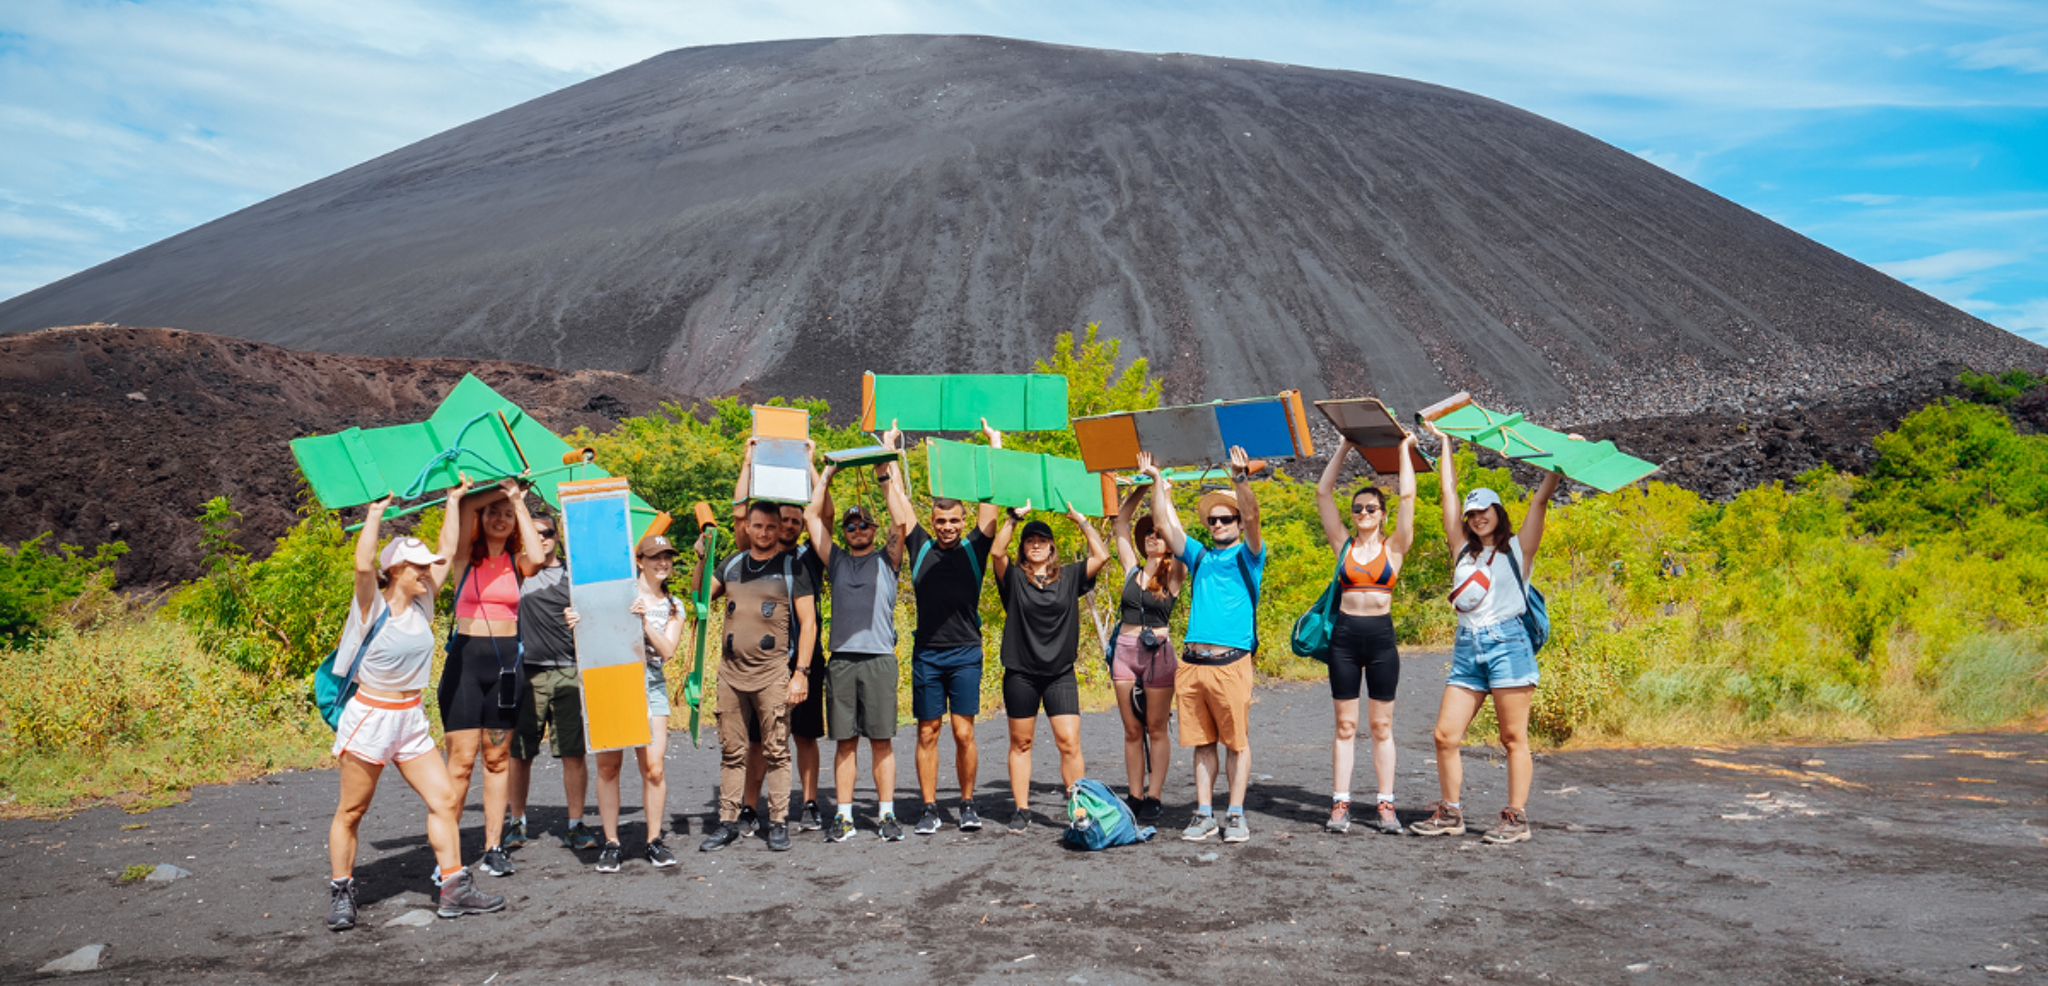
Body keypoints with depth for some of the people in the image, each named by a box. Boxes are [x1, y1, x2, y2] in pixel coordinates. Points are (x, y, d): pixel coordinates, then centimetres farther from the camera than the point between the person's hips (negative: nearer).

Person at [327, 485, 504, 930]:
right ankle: (340, 893, 18)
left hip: (411, 720, 6)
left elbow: (448, 551, 11)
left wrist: (454, 501, 13)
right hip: (369, 717, -6)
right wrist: (376, 514, -24)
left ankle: (454, 889, 6)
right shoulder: (373, 606, -10)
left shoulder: (421, 604, 6)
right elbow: (363, 565, -30)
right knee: (351, 811, 5)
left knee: (445, 800, 1)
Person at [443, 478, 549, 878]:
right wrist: (502, 487, 0)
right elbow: (466, 505, -12)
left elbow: (537, 557, -17)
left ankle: (494, 847, 14)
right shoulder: (466, 558, 3)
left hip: (506, 661, 2)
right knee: (461, 759, -5)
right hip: (466, 657, -2)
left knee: (497, 758, 7)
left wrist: (519, 502, -8)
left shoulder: (516, 564, 7)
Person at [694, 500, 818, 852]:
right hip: (731, 670, 4)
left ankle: (778, 823, 7)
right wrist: (702, 559, 3)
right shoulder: (732, 565, 13)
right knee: (731, 752, 8)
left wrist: (801, 672, -10)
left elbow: (808, 624, -3)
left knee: (776, 752, 0)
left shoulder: (792, 568, 1)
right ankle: (728, 823, 15)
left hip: (773, 672, -4)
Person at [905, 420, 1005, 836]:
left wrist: (996, 446, 4)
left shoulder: (974, 548, 5)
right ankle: (930, 809, 11)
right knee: (927, 733, 4)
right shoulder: (920, 547, 8)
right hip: (926, 653, 1)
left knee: (964, 733, -1)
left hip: (965, 653, -1)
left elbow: (991, 499, 3)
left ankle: (967, 803, 13)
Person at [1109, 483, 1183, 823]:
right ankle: (1134, 796, 12)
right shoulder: (1132, 569, 11)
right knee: (1132, 731, 7)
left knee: (1156, 730, 2)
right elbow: (1121, 521, 14)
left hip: (1158, 652, -4)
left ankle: (1153, 798, 6)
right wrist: (1142, 488, 11)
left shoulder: (1173, 574, 0)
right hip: (1125, 651, 4)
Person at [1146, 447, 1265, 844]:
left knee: (1237, 741, 0)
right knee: (1201, 742, 8)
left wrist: (1240, 480, -24)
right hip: (1192, 663, 5)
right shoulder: (1199, 556, 20)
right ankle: (1204, 814, 13)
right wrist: (1157, 480, 9)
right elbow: (1165, 521, 16)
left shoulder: (1247, 556, 7)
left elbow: (1251, 517, -11)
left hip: (1230, 663, -5)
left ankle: (1236, 815, 6)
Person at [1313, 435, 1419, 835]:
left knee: (1381, 726, 4)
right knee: (1345, 726, 4)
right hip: (1345, 636, 1)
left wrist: (1405, 450, 6)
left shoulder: (1393, 547, 4)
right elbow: (1323, 492, 6)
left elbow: (1408, 496, -2)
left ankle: (1385, 805, 7)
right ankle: (1340, 804, 5)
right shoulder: (1343, 544, 8)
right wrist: (1344, 448, 8)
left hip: (1381, 637, -1)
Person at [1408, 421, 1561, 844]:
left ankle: (1516, 818, 3)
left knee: (1513, 737, -2)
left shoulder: (1517, 549, 7)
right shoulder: (1463, 550, 16)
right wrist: (1444, 443, 24)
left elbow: (1541, 499, 2)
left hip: (1506, 643, -4)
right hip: (1467, 648, 4)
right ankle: (1450, 813, 12)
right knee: (1445, 735, 0)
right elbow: (1448, 492, 20)